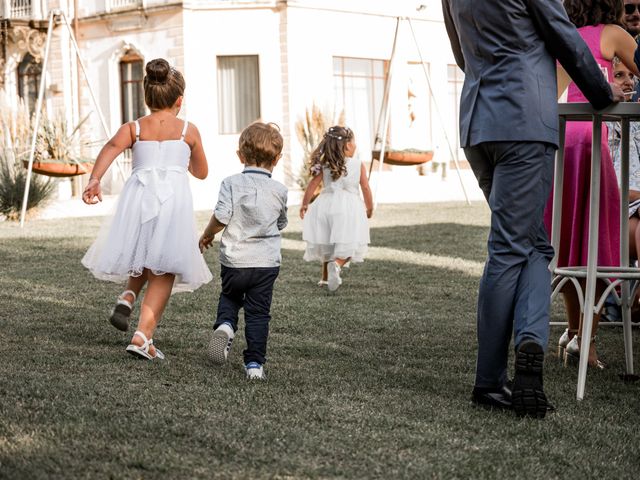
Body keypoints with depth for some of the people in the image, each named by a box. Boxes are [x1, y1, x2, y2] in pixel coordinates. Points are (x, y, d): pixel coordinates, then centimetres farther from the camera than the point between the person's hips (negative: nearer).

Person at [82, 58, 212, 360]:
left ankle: (128, 296, 0)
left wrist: (94, 180, -21)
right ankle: (143, 336, -9)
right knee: (164, 271, 3)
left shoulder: (133, 128, 12)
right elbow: (201, 173, 22)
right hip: (174, 198, -2)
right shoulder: (189, 131, 12)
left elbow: (111, 147, -9)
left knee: (143, 257, 28)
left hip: (138, 196, 2)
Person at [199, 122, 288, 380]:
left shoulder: (231, 183, -8)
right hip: (266, 262, 0)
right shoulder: (279, 190, -1)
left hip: (234, 261, 0)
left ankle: (225, 324, -3)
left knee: (230, 296, 25)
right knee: (258, 313, 9)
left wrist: (207, 235, 4)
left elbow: (221, 217, -15)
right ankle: (255, 363, 8)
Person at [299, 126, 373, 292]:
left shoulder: (325, 165, 3)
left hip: (326, 204, 3)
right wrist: (369, 208, 15)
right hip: (349, 206, -3)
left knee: (328, 243, 19)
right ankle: (336, 264, -30)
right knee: (349, 244, -1)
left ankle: (326, 277, 26)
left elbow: (313, 184, 1)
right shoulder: (358, 165, -2)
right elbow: (365, 188, 1)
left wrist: (304, 204, 12)